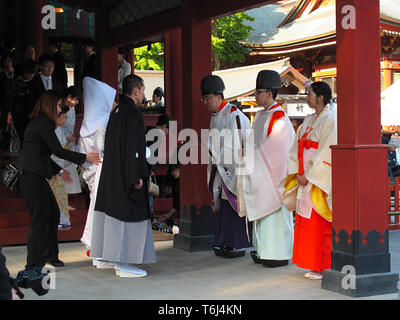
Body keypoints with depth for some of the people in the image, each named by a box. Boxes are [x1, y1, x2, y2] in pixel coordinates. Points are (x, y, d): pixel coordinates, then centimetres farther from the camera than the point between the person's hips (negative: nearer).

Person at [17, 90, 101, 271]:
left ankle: (50, 255, 27)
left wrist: (59, 171, 28)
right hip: (31, 176, -10)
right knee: (40, 219, -7)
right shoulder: (44, 123, -12)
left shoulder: (38, 122, 19)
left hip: (35, 175, 10)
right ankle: (33, 264, -3)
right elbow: (58, 151, -13)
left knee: (53, 214, 16)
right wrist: (85, 158, -7)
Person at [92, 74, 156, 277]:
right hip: (126, 173, -10)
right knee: (129, 215, -5)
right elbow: (133, 146, -20)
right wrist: (136, 176, -20)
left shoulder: (116, 111, 14)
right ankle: (124, 264, -3)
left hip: (113, 172, 10)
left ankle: (119, 261, 17)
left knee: (116, 213, 11)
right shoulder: (132, 113, -15)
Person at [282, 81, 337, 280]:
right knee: (306, 224, 9)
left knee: (320, 225, -5)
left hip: (320, 180, -8)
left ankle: (324, 268, 1)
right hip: (306, 179, 8)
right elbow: (297, 148, 14)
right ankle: (315, 267, 16)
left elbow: (326, 154, -17)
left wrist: (308, 176, -16)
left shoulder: (329, 120, -10)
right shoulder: (309, 120, 16)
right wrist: (298, 173, 2)